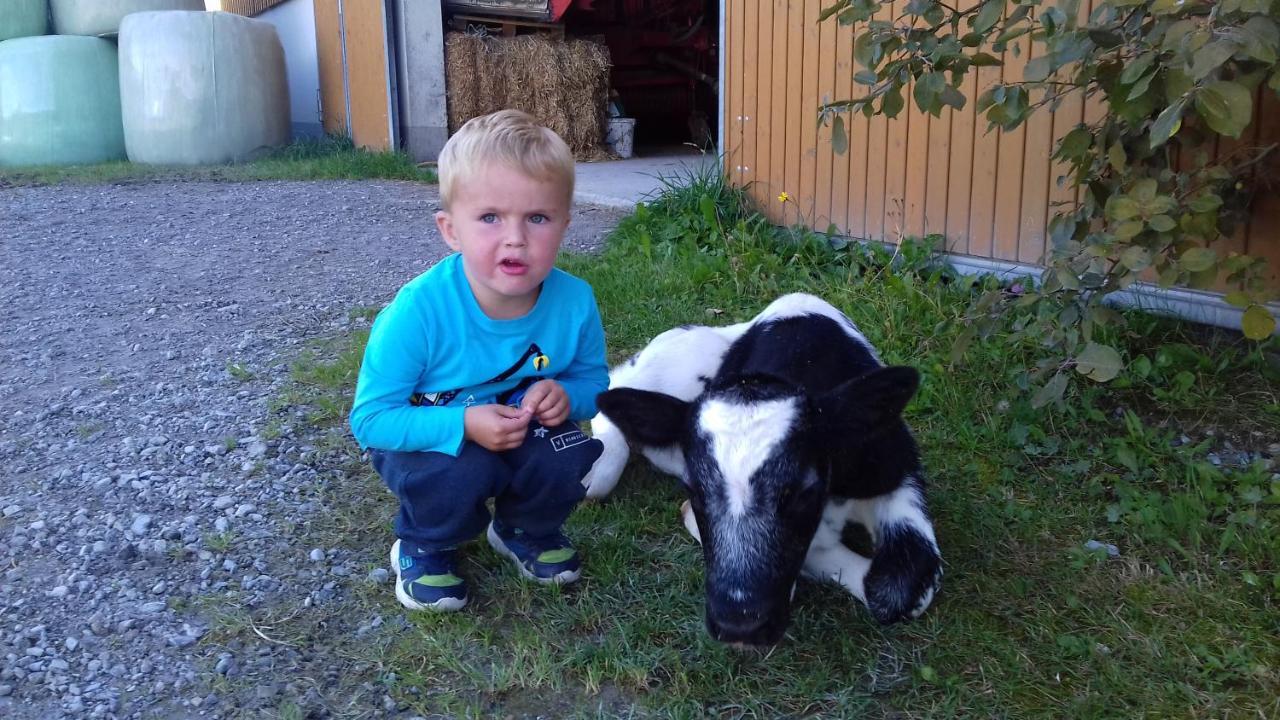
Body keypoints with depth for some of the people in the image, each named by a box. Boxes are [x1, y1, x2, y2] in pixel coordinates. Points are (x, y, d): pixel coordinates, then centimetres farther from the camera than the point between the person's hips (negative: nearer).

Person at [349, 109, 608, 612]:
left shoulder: (574, 301, -20)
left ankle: (525, 529, 13)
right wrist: (463, 425, -37)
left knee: (573, 456, -24)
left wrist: (567, 395, -26)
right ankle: (423, 546, 4)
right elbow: (370, 418, -24)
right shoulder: (420, 310, -31)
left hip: (520, 429, 3)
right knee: (463, 474, -33)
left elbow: (594, 380, -1)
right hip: (427, 435, -3)